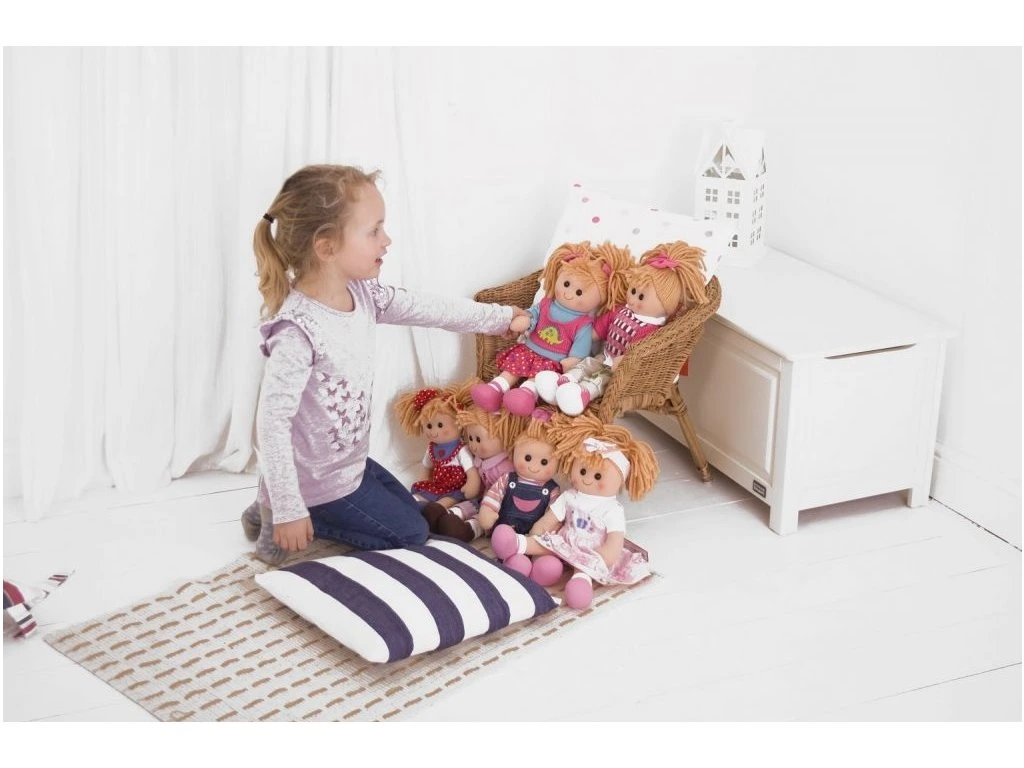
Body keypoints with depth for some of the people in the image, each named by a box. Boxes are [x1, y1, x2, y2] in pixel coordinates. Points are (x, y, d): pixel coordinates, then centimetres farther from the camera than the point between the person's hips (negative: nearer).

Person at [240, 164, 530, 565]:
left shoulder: (362, 294, -8)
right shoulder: (298, 331, -33)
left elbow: (428, 308, 6)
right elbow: (272, 422, -32)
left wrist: (499, 317, 15)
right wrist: (289, 512, -29)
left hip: (351, 461, 8)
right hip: (317, 481, -8)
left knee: (410, 512, 26)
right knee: (410, 533, 6)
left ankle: (278, 509, 20)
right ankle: (277, 514, 5)